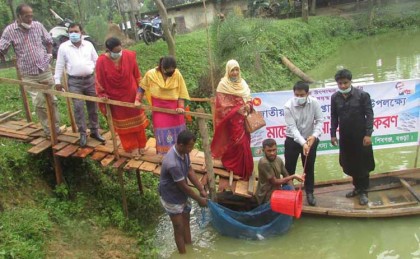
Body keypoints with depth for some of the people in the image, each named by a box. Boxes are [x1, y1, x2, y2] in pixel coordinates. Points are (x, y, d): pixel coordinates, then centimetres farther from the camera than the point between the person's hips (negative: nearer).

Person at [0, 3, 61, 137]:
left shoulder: (38, 26, -1)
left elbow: (48, 41, 14)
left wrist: (49, 55, 7)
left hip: (45, 70, 2)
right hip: (28, 75, -2)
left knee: (52, 100, 8)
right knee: (39, 103, -4)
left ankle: (56, 128, 21)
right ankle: (48, 131, 9)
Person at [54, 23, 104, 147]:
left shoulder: (88, 45, 5)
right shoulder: (63, 47, 0)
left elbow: (96, 61, 11)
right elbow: (59, 65, 3)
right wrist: (58, 81, 0)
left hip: (90, 79, 2)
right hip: (74, 82, -2)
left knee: (93, 106, 9)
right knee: (78, 108, -3)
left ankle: (95, 131, 22)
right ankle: (83, 134, 7)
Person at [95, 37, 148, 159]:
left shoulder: (129, 56, -16)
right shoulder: (102, 61, -21)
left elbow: (136, 74, -3)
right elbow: (99, 80, -8)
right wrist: (102, 94, -4)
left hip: (132, 94, 1)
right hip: (115, 97, -1)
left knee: (136, 120, 15)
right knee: (123, 124, 12)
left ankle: (141, 145, 33)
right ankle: (132, 147, 28)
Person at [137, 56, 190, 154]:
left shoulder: (177, 75, -12)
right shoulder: (151, 74, -12)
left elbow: (181, 92, -5)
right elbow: (142, 87, 5)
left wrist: (181, 107, -14)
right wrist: (138, 100, 1)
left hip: (174, 109, 1)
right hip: (159, 109, -1)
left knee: (177, 132, 14)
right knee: (163, 135, -1)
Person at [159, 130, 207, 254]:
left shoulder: (183, 152, -13)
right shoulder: (173, 163, -38)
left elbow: (190, 171, 0)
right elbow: (184, 186, -27)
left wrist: (202, 190, -3)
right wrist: (199, 200, -14)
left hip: (182, 194, 8)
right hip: (172, 198, -8)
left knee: (186, 220, 23)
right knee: (179, 227, 8)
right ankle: (183, 254, 27)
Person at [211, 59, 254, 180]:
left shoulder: (242, 82, 11)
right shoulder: (223, 84, -8)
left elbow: (248, 98, 14)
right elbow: (223, 105, -11)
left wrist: (248, 105, -8)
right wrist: (237, 110, -18)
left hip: (243, 119, 6)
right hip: (232, 120, -6)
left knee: (245, 143, 9)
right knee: (239, 144, -7)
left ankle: (244, 169, 22)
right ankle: (238, 170, 7)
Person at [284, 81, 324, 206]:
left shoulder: (314, 103, -17)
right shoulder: (288, 106, -21)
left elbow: (320, 121, -11)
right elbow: (292, 127, -24)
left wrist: (314, 136, -29)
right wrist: (303, 143, -34)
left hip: (310, 139, 2)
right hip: (292, 140, -1)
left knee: (309, 168, 13)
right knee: (289, 168, 6)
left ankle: (309, 193, 29)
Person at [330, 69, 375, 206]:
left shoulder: (362, 95, -10)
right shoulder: (335, 97, 0)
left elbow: (369, 115, -9)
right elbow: (334, 117, 7)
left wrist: (368, 134, -15)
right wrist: (333, 134, 5)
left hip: (360, 136, -4)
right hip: (345, 137, 4)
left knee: (362, 164, 5)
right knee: (350, 164, 12)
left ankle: (363, 192, 17)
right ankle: (357, 187, 30)